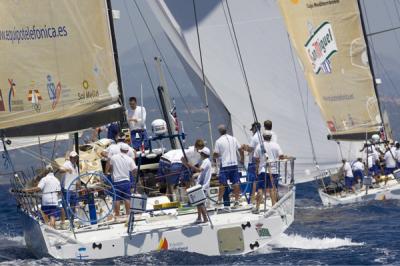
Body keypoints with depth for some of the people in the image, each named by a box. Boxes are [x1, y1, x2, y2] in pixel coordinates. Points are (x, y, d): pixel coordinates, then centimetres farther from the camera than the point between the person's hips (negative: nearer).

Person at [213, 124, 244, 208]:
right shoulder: (233, 139, 5)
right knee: (236, 183, 5)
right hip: (234, 164, 3)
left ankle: (219, 200, 5)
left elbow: (216, 154, -6)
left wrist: (215, 158, 16)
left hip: (225, 165, -3)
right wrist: (242, 159, 23)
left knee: (222, 184, 1)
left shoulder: (219, 141, -6)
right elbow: (240, 150, 8)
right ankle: (236, 201, 4)